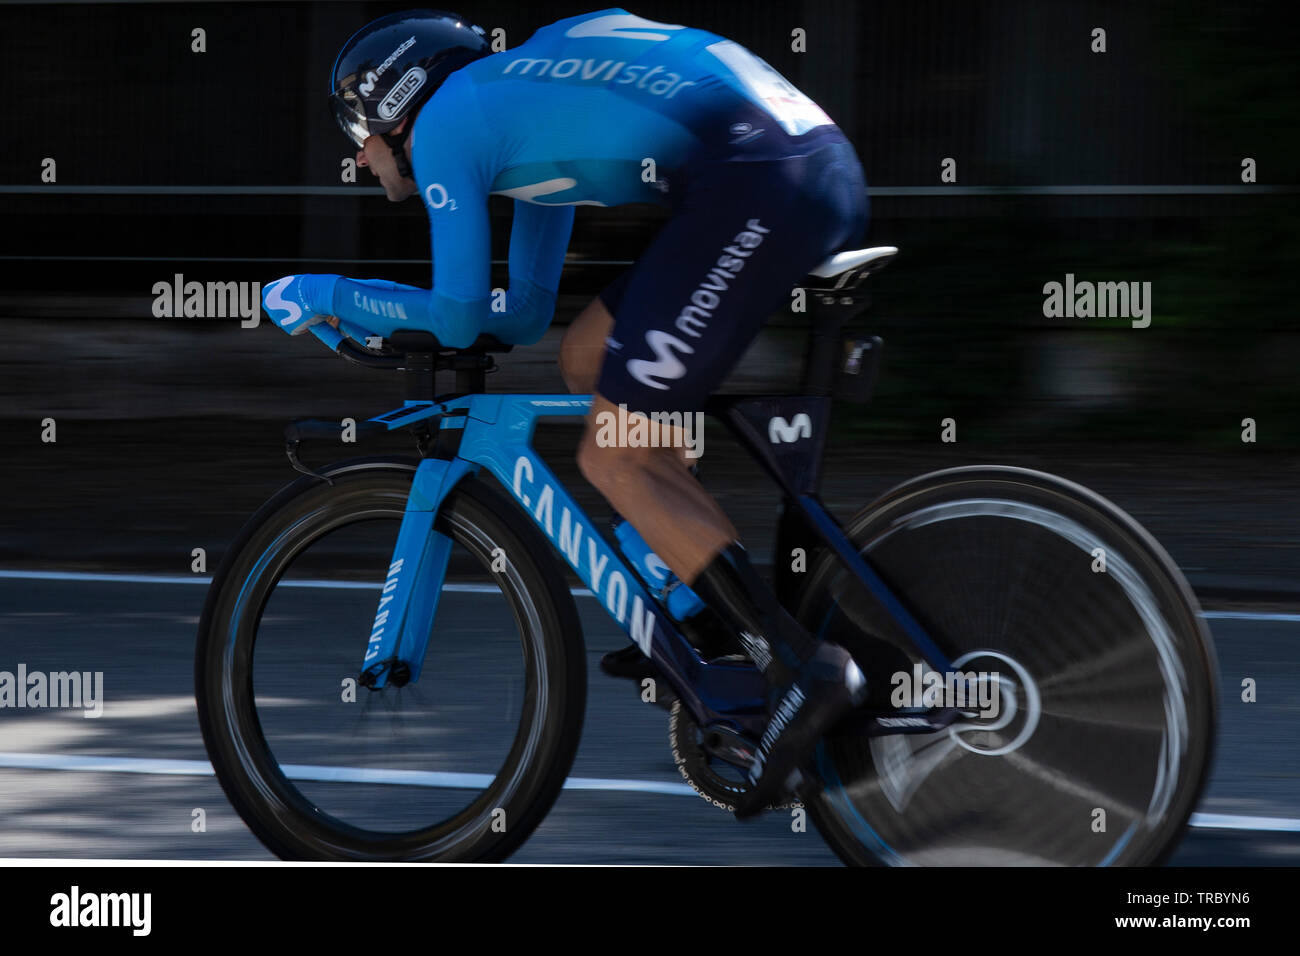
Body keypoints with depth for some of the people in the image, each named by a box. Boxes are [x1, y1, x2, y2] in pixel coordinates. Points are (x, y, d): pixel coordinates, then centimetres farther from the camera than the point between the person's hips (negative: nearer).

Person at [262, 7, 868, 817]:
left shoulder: (445, 121, 7)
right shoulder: (521, 97, 33)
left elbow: (457, 320, 5)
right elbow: (523, 317, 36)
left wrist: (328, 292, 20)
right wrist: (365, 312, 37)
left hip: (752, 188, -9)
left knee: (614, 463, -1)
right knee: (589, 356, 23)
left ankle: (802, 668, -10)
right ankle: (709, 606, 20)